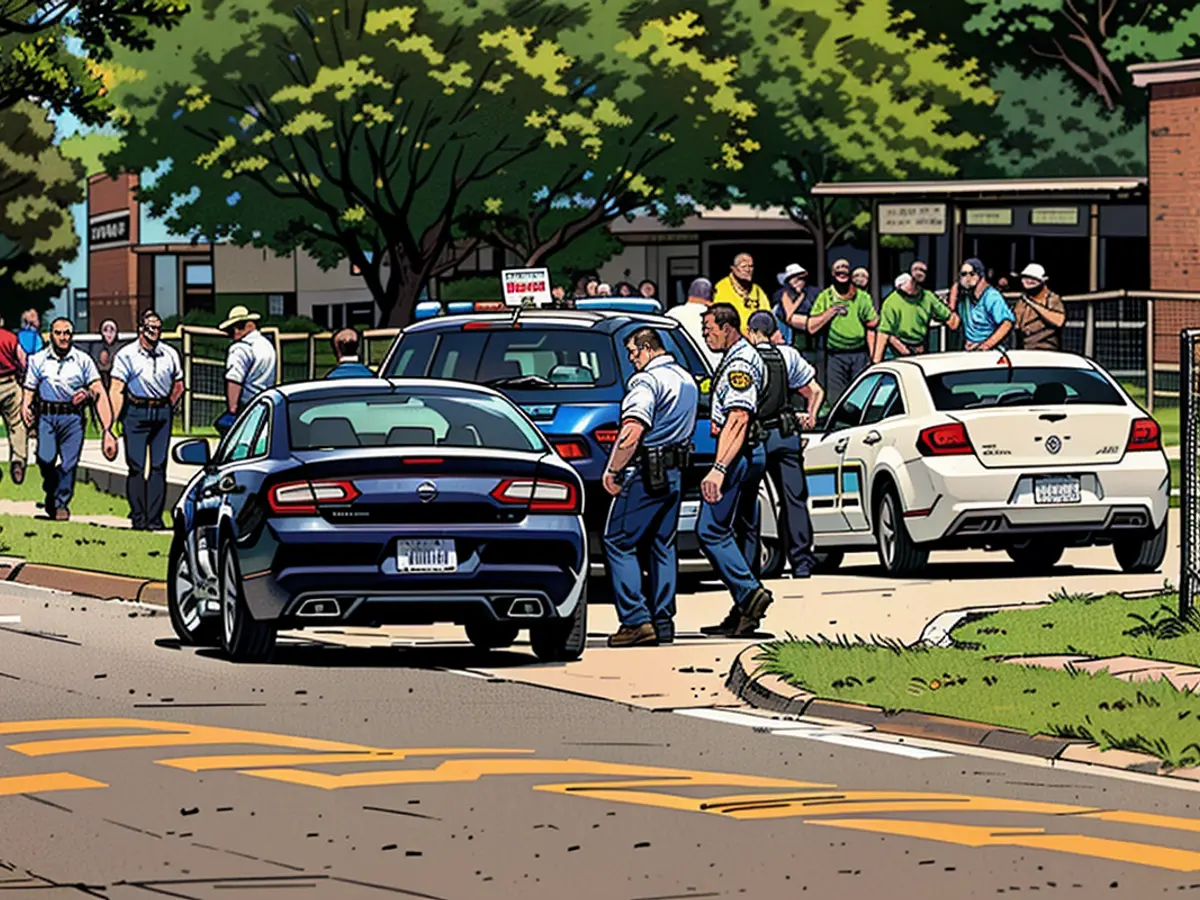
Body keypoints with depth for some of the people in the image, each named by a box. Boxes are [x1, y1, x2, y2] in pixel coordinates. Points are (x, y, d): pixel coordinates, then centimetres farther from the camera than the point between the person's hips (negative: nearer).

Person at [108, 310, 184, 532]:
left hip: (162, 413, 3)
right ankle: (138, 517, 3)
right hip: (136, 413, -3)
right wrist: (112, 421, -13)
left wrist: (166, 409, 12)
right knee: (136, 467, -4)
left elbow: (178, 386, 22)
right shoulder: (126, 355, -3)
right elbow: (116, 390, -6)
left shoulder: (170, 355, 8)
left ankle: (154, 518, 4)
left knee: (158, 467, 1)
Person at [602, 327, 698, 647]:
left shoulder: (647, 382, -15)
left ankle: (636, 621, -12)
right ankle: (663, 621, 13)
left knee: (618, 543, -4)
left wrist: (612, 469, -16)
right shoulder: (687, 380, 15)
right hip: (675, 474, 9)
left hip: (646, 475, -9)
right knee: (663, 545, 15)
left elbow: (632, 433, -25)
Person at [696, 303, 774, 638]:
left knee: (711, 529, -11)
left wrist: (718, 469, -31)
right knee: (743, 531, 12)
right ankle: (745, 611, 14)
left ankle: (750, 593, -20)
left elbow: (738, 420, -26)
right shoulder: (748, 357, 17)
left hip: (737, 456, -11)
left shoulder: (738, 364, -17)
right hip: (753, 453, 11)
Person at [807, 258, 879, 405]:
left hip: (859, 355, 0)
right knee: (836, 399, -5)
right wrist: (831, 311, -9)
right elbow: (812, 328, 1)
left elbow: (871, 329, 9)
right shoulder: (825, 297, 7)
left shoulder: (862, 297, 9)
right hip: (835, 356, 0)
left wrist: (873, 358, 2)